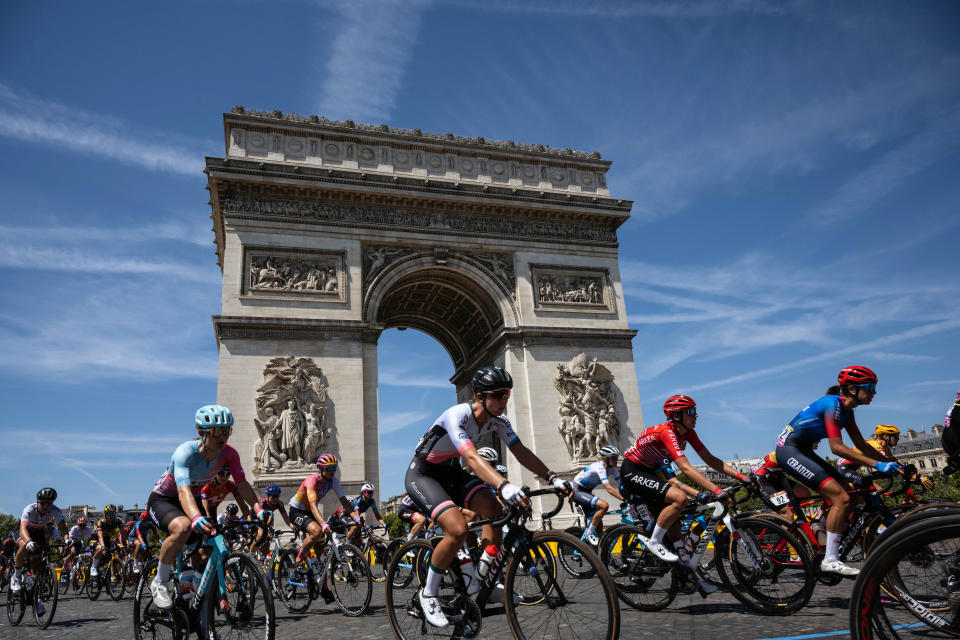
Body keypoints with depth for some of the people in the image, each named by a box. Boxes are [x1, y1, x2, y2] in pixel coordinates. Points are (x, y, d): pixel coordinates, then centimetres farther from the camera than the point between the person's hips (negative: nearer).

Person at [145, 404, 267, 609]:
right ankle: (160, 582, -15)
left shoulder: (228, 454, -18)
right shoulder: (185, 452, -34)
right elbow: (184, 490, -47)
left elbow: (242, 485, -21)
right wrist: (197, 518, -64)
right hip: (161, 500, -5)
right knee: (183, 527, -36)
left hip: (192, 501, 5)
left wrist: (258, 509, -38)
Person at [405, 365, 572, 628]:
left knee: (492, 508, -15)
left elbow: (521, 451, -11)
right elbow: (471, 457, -46)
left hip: (449, 472, 7)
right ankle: (428, 594, -3)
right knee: (458, 529, -25)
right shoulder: (457, 415, -32)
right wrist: (503, 485, -61)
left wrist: (553, 478, -23)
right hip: (421, 474, -7)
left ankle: (484, 581, 3)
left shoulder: (497, 419, -9)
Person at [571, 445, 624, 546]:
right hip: (576, 490, -9)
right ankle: (589, 533, -14)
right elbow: (609, 488, -36)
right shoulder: (599, 467, -28)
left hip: (586, 491, 9)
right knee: (604, 505, -28)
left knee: (598, 523, 4)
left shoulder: (612, 468, -3)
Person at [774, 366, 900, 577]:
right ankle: (830, 560, -10)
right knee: (841, 498, -16)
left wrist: (893, 463, 4)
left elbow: (861, 445, 12)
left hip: (803, 451, 10)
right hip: (789, 450, -10)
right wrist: (877, 464, -27)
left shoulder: (847, 410, 10)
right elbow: (836, 447, -25)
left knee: (848, 493, 8)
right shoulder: (833, 404, -19)